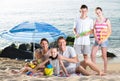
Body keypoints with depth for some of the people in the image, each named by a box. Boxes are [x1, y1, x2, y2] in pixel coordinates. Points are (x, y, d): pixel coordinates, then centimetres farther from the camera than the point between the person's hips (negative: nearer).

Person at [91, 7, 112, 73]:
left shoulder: (107, 21, -3)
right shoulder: (95, 21, 6)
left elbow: (110, 31, -4)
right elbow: (94, 31, 3)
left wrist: (103, 40, -12)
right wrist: (97, 39, -12)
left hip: (104, 40, -3)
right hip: (97, 41, 3)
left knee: (104, 56, -1)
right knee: (92, 55, -5)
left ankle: (105, 71, 9)